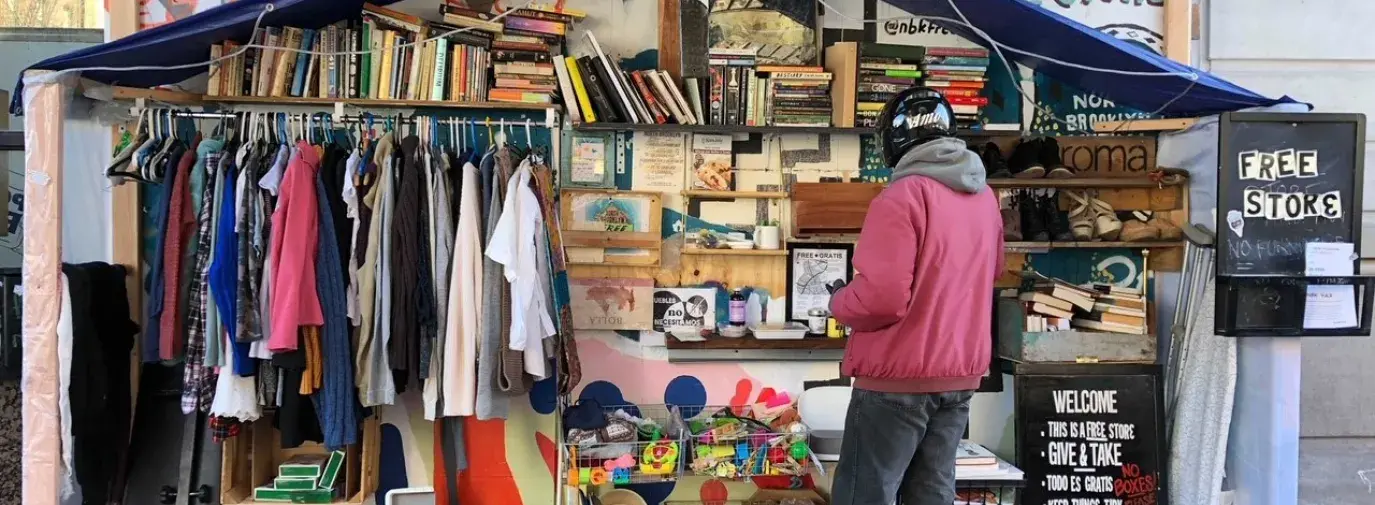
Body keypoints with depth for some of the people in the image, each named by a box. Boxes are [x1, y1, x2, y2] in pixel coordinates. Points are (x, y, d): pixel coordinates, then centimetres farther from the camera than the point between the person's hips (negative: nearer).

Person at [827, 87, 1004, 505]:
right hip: (961, 374, 8)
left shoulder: (902, 196, -18)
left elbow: (882, 298, -23)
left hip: (899, 376, -8)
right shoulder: (983, 197, 8)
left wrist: (839, 302, -5)